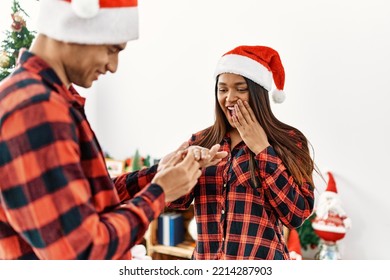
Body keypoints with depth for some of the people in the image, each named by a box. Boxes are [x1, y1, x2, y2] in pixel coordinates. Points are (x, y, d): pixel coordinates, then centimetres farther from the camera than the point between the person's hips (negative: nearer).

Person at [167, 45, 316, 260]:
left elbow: (296, 215, -15)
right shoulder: (201, 142, 2)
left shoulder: (287, 141, -6)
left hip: (261, 259, -3)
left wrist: (262, 149, -16)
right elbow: (176, 200, -6)